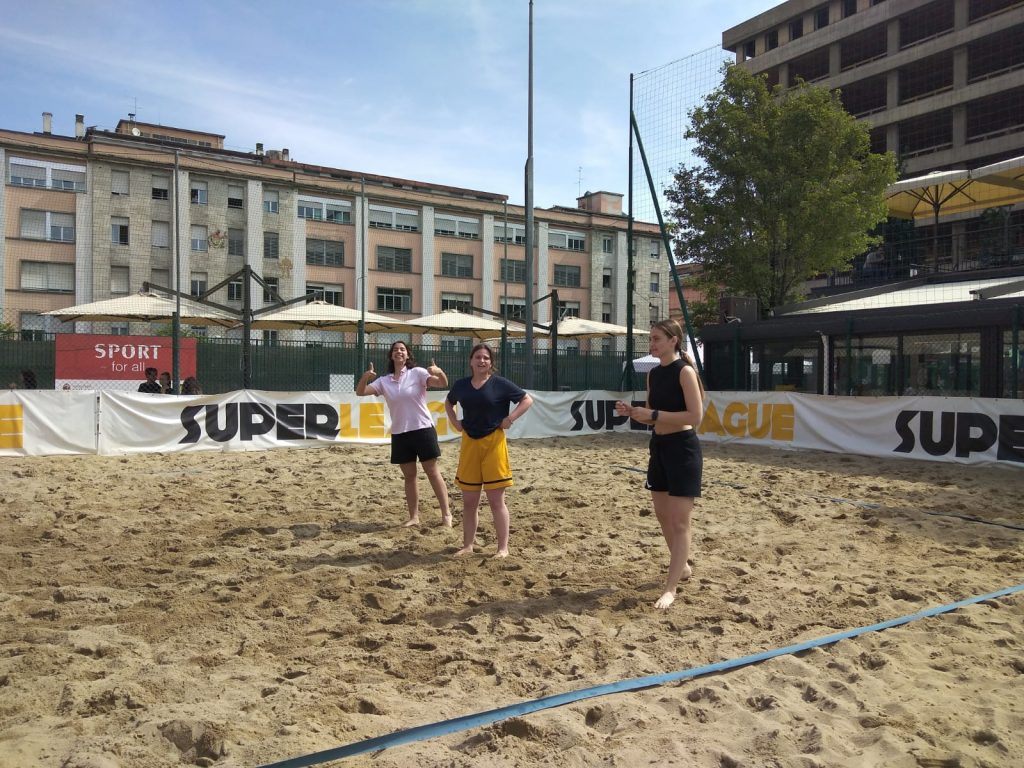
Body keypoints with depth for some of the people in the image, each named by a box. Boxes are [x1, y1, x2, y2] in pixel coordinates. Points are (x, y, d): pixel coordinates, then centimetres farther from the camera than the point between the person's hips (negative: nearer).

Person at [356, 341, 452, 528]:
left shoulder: (417, 373, -5)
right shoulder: (384, 381, 6)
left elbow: (443, 384, -15)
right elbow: (360, 392, 0)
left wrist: (439, 372, -38)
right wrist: (365, 376, -21)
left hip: (423, 430, -4)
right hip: (399, 434, 4)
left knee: (433, 472, 1)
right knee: (409, 476, 11)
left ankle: (446, 514, 9)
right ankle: (414, 516, 20)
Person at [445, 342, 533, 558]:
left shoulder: (500, 384, -7)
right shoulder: (462, 384, 5)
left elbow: (527, 400, -2)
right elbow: (448, 402, 25)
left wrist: (510, 419, -10)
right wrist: (454, 422, 10)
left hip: (493, 443, -4)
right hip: (469, 443, 4)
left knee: (496, 500, -1)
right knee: (469, 501, 10)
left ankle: (503, 548, 8)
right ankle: (468, 545, 22)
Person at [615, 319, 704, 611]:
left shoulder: (684, 371, -13)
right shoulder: (653, 374, 10)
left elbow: (695, 416, -20)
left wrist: (653, 414, -22)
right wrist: (633, 411, -4)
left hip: (683, 449, -9)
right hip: (659, 447, 9)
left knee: (679, 521, -4)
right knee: (663, 515, 17)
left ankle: (670, 589, 2)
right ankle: (682, 567, 37)